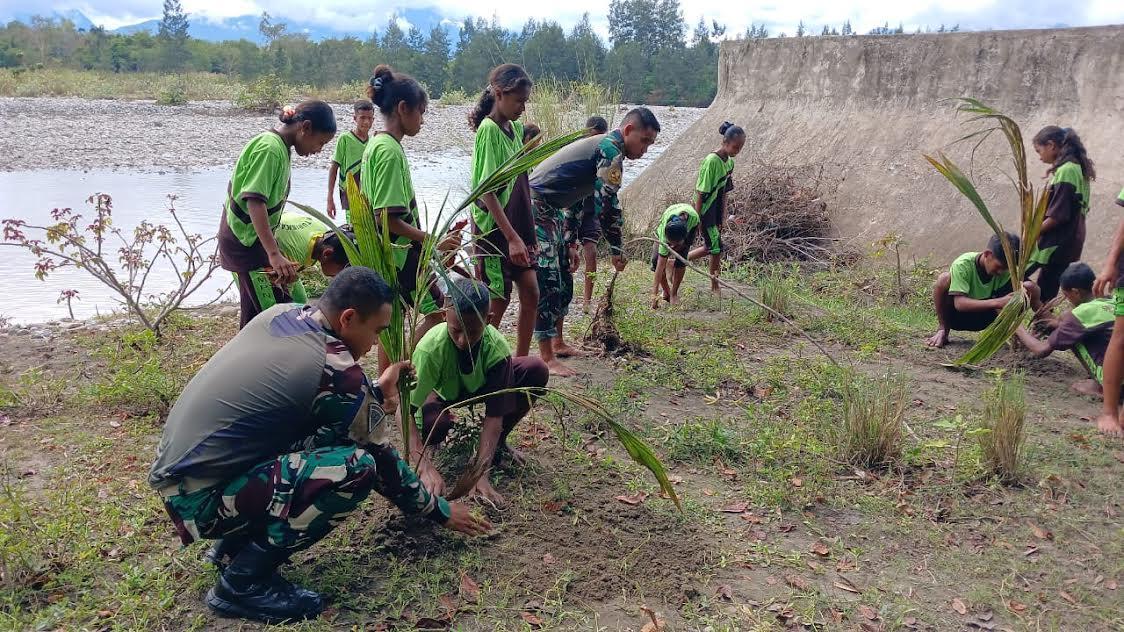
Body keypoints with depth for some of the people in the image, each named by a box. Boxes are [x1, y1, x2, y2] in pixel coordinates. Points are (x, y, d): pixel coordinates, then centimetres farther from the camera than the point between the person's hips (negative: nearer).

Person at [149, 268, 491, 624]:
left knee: (331, 429, 13)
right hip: (198, 499, -9)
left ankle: (233, 545, 17)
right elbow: (382, 463, -8)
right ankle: (243, 583, -6)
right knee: (357, 468, -21)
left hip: (177, 471, 9)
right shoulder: (333, 370, -20)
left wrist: (373, 393, 20)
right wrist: (439, 511, 6)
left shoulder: (280, 315, 2)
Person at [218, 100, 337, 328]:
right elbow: (255, 201, -29)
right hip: (246, 240, -10)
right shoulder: (270, 149, -20)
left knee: (255, 314, 16)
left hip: (250, 238, 10)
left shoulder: (280, 146, 9)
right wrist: (274, 254, -36)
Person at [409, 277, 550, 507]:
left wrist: (480, 473, -42)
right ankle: (430, 441, 4)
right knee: (430, 421, -39)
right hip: (443, 393, -2)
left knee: (537, 371, -25)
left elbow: (494, 415, -32)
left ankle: (496, 441, -2)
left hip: (479, 388, 2)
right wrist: (425, 467, -49)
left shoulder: (497, 347, -33)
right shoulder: (431, 348, -38)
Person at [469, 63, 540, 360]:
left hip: (519, 225, 8)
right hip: (495, 228, -8)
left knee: (530, 293, 9)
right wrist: (512, 237, -23)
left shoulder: (517, 129, 9)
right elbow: (486, 192, -20)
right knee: (498, 300, 1)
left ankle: (520, 362, 22)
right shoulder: (489, 130, -16)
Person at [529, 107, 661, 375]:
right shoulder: (612, 149, -13)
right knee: (548, 283, -11)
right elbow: (607, 205, -18)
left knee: (563, 282, 16)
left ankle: (556, 343, 27)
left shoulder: (600, 146, 19)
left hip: (551, 211, 11)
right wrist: (617, 249, -7)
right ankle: (547, 358, -8)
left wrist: (570, 243, 24)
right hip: (536, 205, -11)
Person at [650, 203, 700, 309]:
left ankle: (674, 294, -2)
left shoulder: (693, 216, -45)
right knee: (656, 260, -18)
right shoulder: (664, 234, -45)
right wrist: (655, 294, -44)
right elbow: (660, 265, -42)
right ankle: (666, 292, 2)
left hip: (690, 226, 1)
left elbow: (697, 226, -15)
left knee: (681, 261, -19)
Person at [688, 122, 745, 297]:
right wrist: (697, 219, -18)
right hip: (705, 211, -8)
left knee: (711, 246, 10)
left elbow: (723, 193, 11)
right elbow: (700, 193, -20)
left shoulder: (729, 162, 5)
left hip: (716, 212, 8)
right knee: (716, 247, -4)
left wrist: (723, 217, 11)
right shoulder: (711, 161, -21)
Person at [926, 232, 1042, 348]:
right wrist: (998, 302, -46)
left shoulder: (1006, 271, -13)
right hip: (958, 315, -3)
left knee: (1029, 287, -17)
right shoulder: (963, 265, -26)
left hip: (984, 317, 3)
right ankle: (943, 329, -13)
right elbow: (959, 303, -36)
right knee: (944, 279, -34)